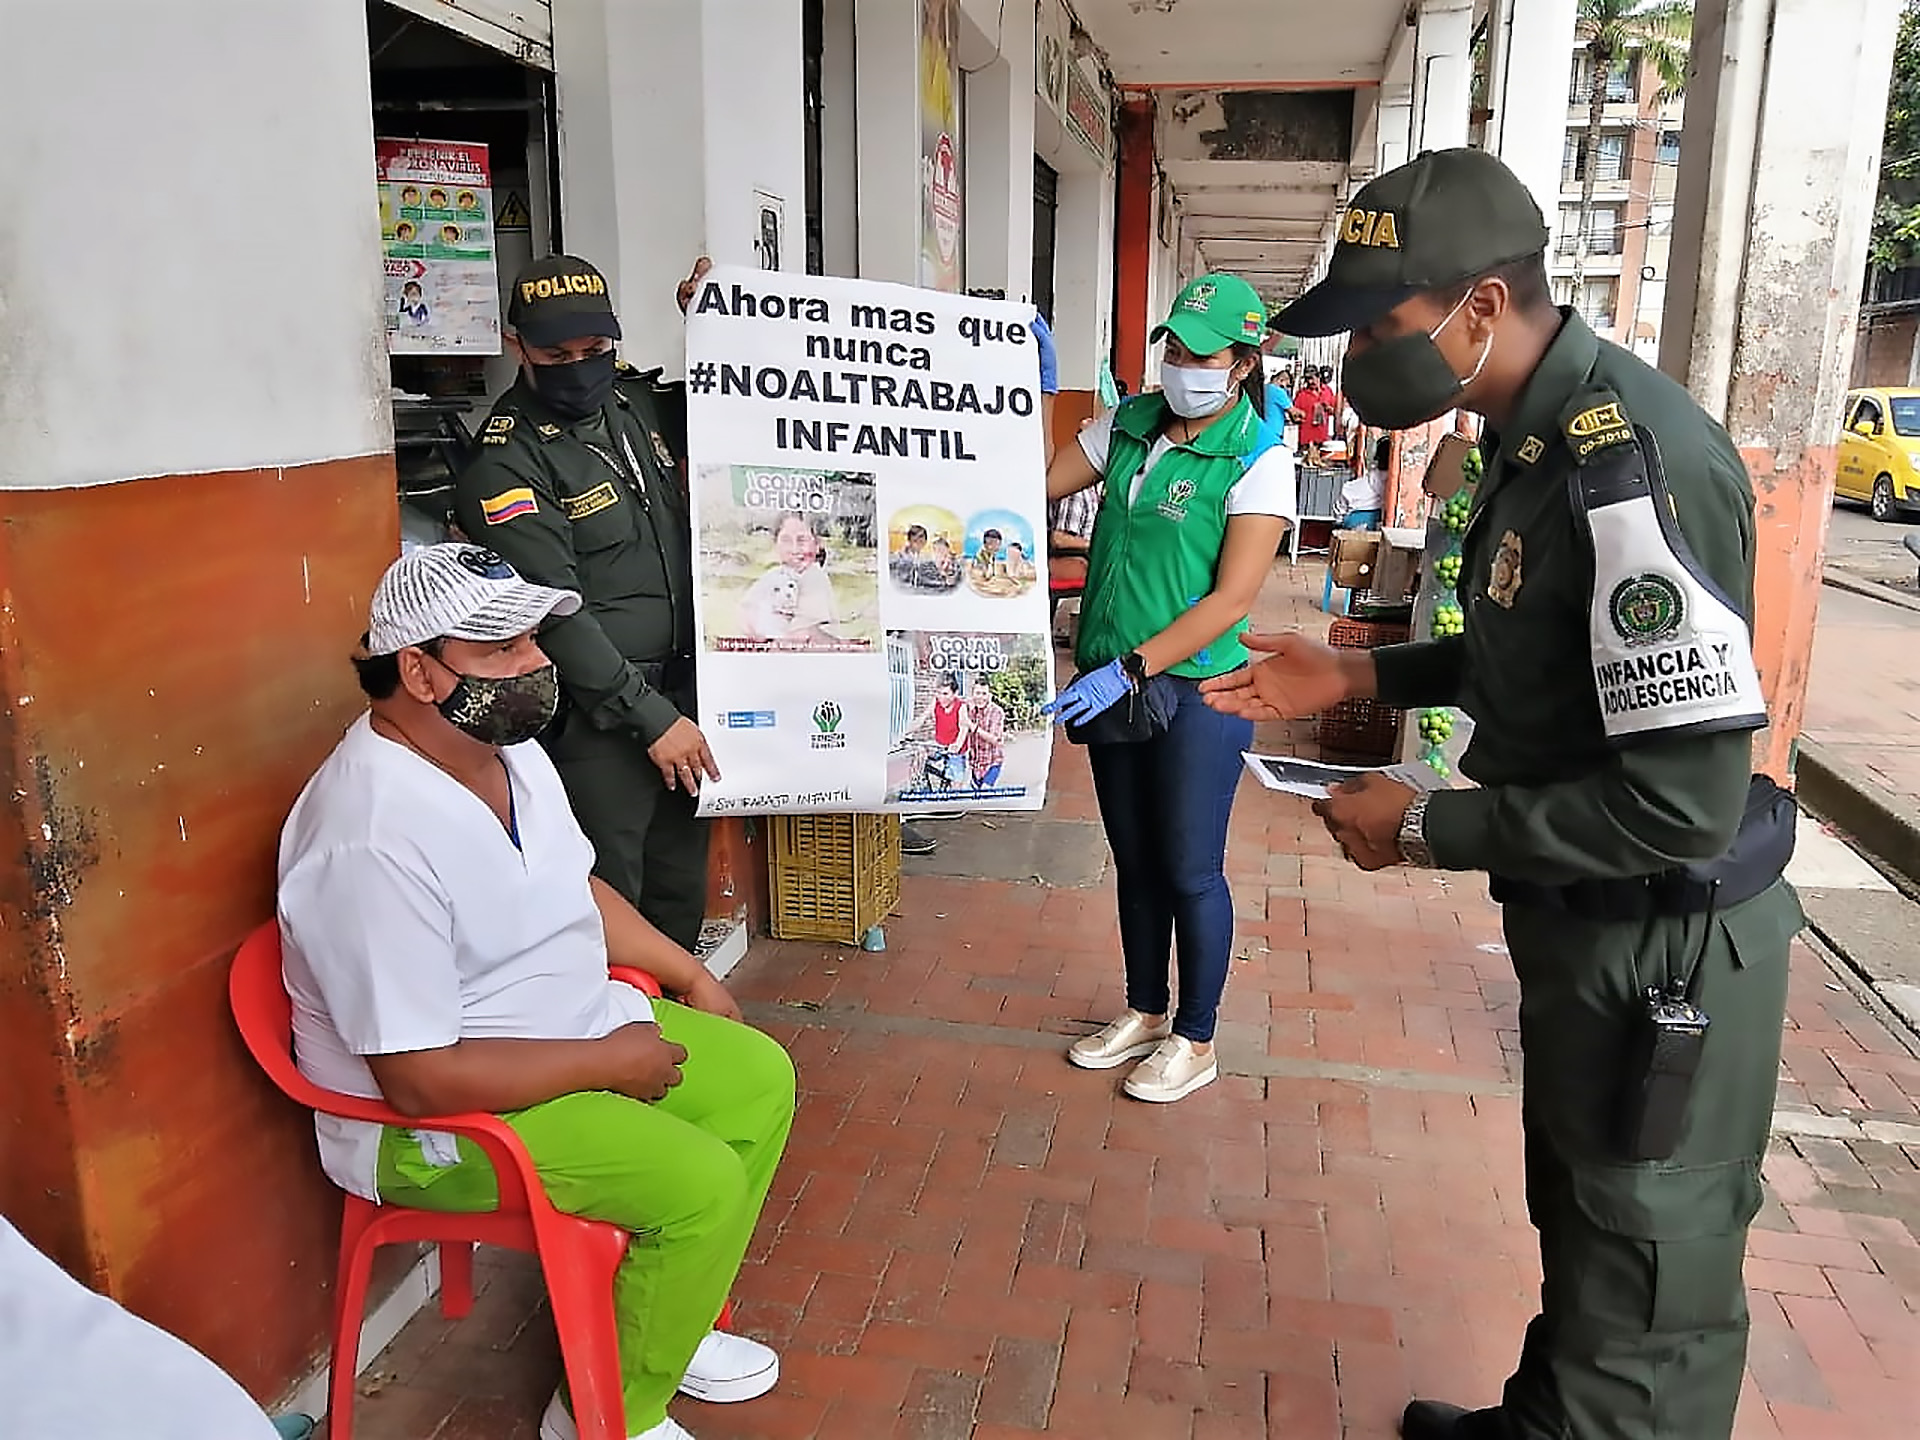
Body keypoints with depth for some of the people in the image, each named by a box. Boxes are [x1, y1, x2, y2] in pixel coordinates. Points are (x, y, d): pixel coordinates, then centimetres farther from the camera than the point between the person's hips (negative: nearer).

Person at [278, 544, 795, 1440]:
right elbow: (421, 1078, -30)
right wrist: (608, 1062, -21)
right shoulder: (378, 840, -31)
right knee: (703, 1182, -21)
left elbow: (574, 888, 16)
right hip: (426, 1121, -9)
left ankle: (671, 1320, 22)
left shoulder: (508, 748, 0)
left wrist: (690, 975, 9)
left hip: (573, 1027, 10)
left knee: (762, 1079, 6)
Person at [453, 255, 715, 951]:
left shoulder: (639, 400, 7)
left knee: (681, 889, 18)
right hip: (597, 716, -7)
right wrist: (649, 717, -17)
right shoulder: (506, 464, -12)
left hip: (682, 689, 7)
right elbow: (554, 612, -17)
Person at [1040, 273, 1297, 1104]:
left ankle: (1195, 1041, 24)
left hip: (1195, 691, -6)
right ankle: (1145, 1013, 36)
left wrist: (1131, 669, -24)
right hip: (1112, 682, 6)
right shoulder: (1128, 426, 4)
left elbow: (1231, 599, -18)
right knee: (1134, 860, 17)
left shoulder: (1258, 463, -12)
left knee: (1189, 871, 5)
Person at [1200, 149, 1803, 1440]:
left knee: (1644, 1297, 12)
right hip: (1588, 923, 10)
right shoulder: (1545, 433, 3)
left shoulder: (1632, 465, -29)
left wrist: (1428, 829, -20)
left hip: (1665, 947, -10)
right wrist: (1361, 675, 5)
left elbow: (1684, 798, -30)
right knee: (1581, 1223, 28)